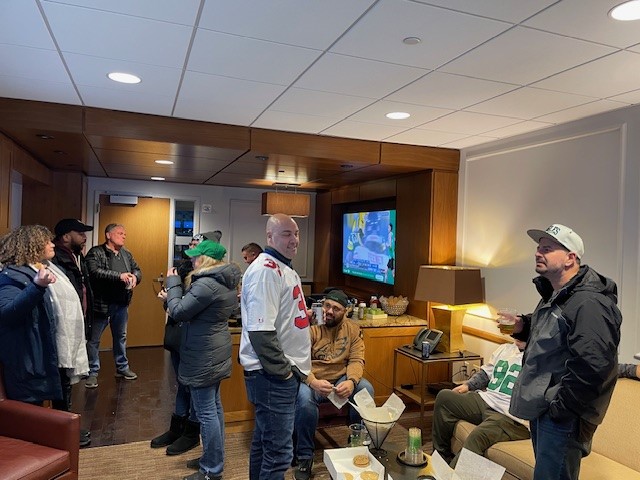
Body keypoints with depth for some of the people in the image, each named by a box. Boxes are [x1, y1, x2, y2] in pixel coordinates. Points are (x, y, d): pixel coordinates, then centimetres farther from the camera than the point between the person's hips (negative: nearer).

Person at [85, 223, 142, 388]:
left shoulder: (126, 254, 10)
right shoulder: (95, 252, -10)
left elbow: (137, 270, 11)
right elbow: (94, 272, -25)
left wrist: (135, 277, -13)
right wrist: (119, 276, -28)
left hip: (121, 304, 6)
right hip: (101, 303, -6)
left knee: (121, 337, 18)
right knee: (93, 339, 5)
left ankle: (122, 368, 32)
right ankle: (92, 372, 17)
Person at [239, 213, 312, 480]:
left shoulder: (284, 268, 13)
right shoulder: (266, 270, -19)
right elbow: (260, 332, -26)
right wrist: (282, 371, -17)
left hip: (283, 370, 10)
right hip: (272, 375, -10)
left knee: (264, 439, 23)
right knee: (279, 451, 0)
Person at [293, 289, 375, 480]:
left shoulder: (353, 329, 2)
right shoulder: (310, 328, -10)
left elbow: (357, 360, -5)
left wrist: (351, 381, -27)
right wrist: (313, 382, -37)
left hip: (341, 380, 3)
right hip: (312, 380, -3)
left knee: (366, 390, -24)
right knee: (304, 399, -35)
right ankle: (304, 457, -14)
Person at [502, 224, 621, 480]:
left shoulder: (588, 303, -23)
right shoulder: (553, 295, 11)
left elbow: (594, 367, -31)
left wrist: (561, 406, -21)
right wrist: (523, 327, 7)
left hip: (562, 416, -10)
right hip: (541, 408, 10)